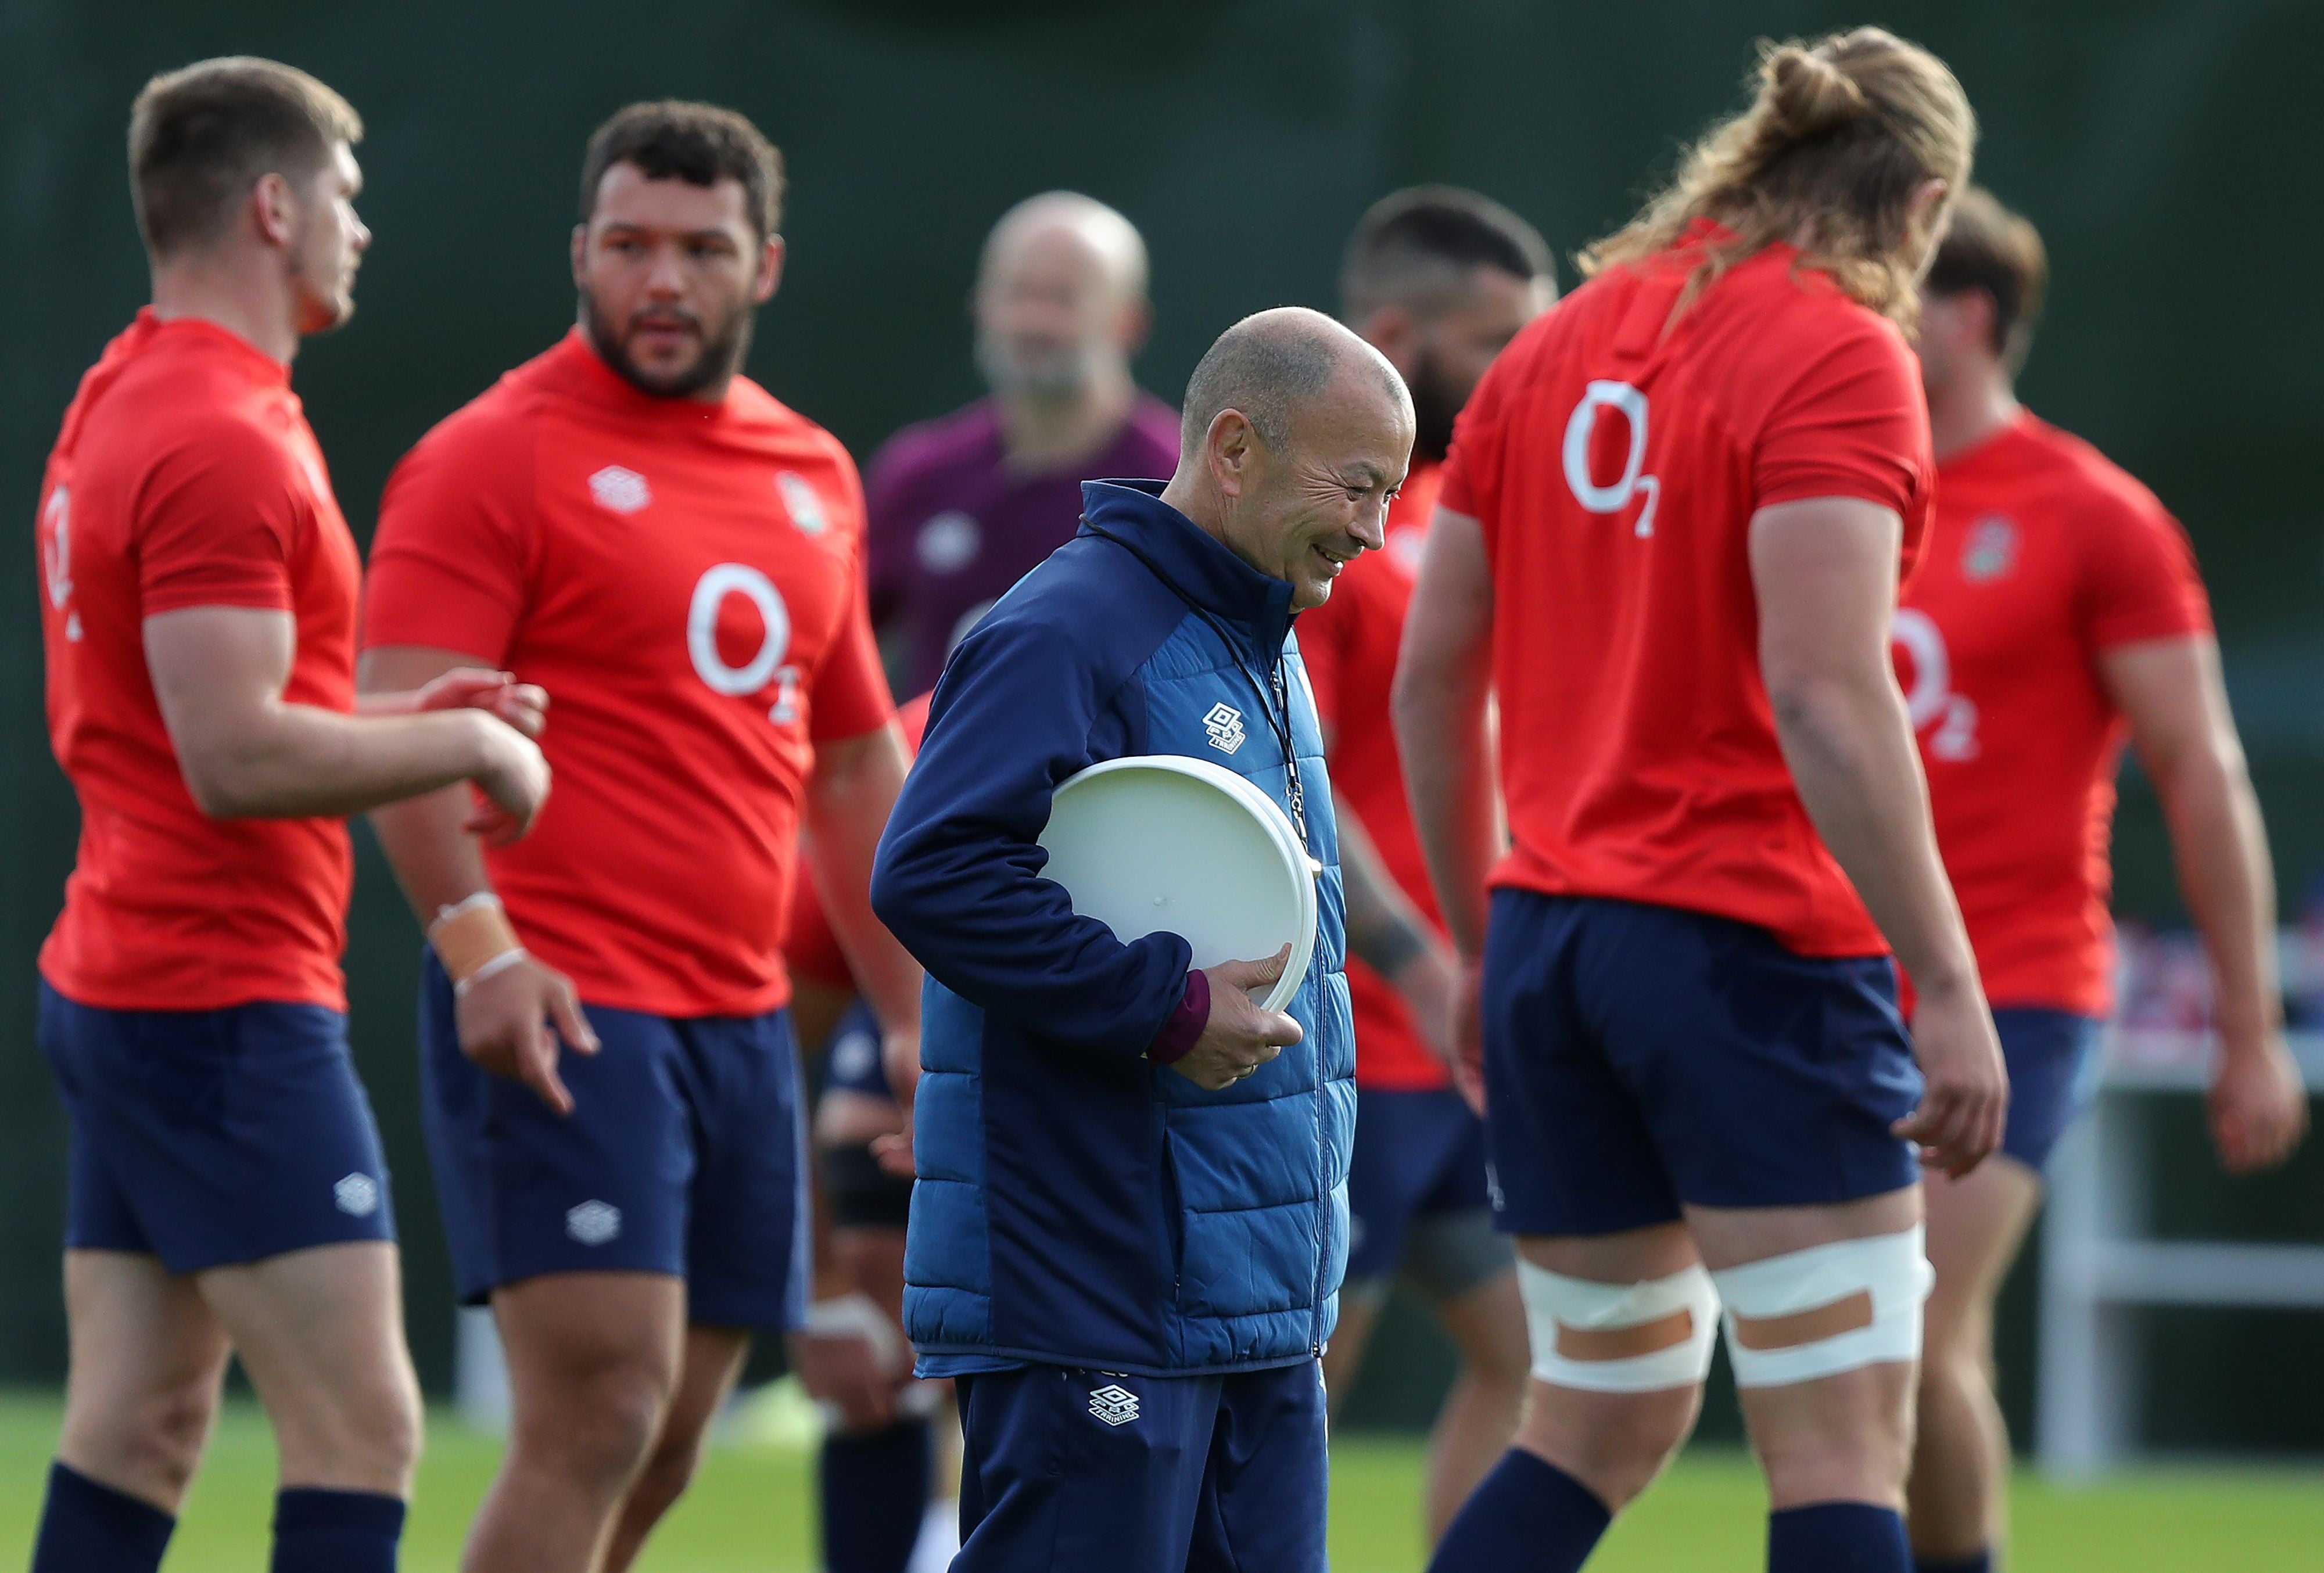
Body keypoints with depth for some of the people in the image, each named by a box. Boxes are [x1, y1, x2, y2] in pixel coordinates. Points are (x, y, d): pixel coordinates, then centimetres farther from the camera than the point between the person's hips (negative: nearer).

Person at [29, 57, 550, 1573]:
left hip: (116, 984, 10)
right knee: (363, 1434, -9)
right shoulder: (224, 440, -17)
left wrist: (402, 713, 15)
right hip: (230, 1009, -10)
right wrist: (464, 745, -11)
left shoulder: (119, 408, 16)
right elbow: (237, 762, -23)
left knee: (135, 1440, 9)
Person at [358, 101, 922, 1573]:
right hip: (560, 1012, -7)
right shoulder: (497, 457, -5)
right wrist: (477, 944, -28)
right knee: (601, 1408, -17)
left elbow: (857, 762, 25)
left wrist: (913, 1011, 20)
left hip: (743, 1020, 7)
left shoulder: (814, 474, 16)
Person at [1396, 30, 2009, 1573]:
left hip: (1550, 935, 7)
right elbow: (1826, 698, -19)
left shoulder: (1555, 346, 12)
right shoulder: (1839, 357, -9)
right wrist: (1949, 988, -18)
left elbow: (1432, 671, 14)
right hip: (1754, 944, -7)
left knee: (1599, 1421, 17)